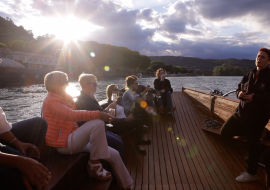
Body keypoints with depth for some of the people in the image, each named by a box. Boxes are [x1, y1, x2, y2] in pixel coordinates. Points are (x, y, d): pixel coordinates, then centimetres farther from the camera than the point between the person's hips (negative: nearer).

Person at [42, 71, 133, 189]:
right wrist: (98, 114, -37)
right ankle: (94, 164, -16)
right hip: (63, 144, -8)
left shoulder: (65, 98, 15)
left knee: (114, 155, -3)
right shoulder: (51, 101, -13)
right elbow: (72, 115, -30)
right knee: (97, 123, -33)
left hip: (72, 137, 8)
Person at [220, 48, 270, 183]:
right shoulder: (249, 75, 9)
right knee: (224, 132, 7)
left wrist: (254, 97, -26)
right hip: (242, 111, 6)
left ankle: (251, 174, 21)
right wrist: (240, 93, -9)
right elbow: (239, 88, 13)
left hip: (258, 116, -6)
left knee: (252, 144, 5)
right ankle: (247, 133, 29)